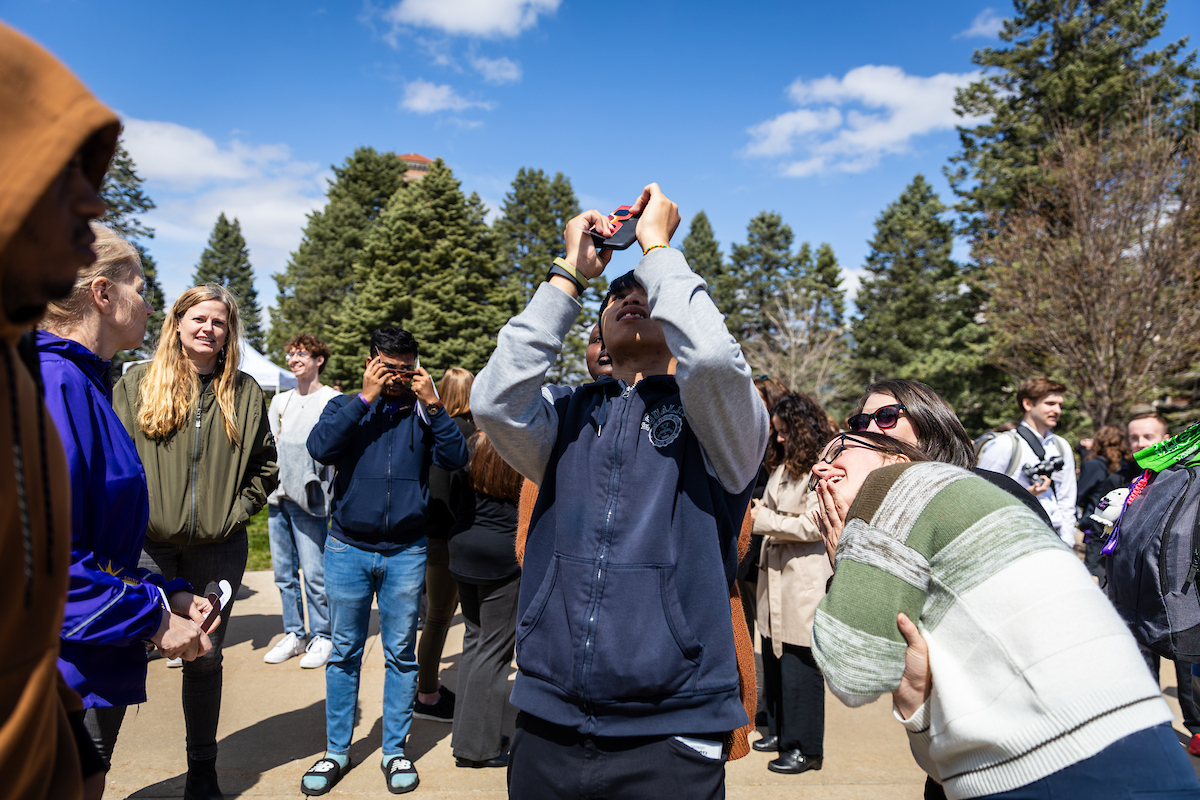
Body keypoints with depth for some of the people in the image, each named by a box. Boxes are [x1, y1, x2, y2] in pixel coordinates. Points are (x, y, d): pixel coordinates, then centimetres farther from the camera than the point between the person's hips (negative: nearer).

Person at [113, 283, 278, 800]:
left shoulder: (244, 393, 7)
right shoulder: (137, 385, 4)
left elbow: (265, 464, 11)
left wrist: (238, 511, 0)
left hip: (218, 548, 1)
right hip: (147, 545, -1)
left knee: (205, 658, 11)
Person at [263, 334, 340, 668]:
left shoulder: (333, 400, 0)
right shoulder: (280, 400, 19)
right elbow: (268, 442, 16)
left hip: (309, 499, -6)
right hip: (277, 495, 6)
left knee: (314, 572, -7)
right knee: (284, 572, 9)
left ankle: (322, 637, 6)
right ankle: (294, 635, 20)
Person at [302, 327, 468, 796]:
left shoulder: (423, 413, 4)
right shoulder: (345, 407, 5)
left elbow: (455, 459, -10)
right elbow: (320, 448, -14)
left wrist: (432, 404, -16)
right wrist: (365, 398, -16)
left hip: (405, 553, 0)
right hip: (348, 550, 0)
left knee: (401, 654, 9)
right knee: (344, 653, 11)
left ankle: (395, 751, 23)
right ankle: (336, 752, 25)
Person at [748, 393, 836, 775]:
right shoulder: (782, 466, 16)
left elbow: (812, 525, -17)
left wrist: (761, 519, -14)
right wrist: (753, 512, 2)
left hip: (804, 577, -8)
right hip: (775, 574, 8)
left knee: (799, 662, -1)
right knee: (773, 657, 14)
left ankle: (804, 747, 12)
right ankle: (779, 731, 29)